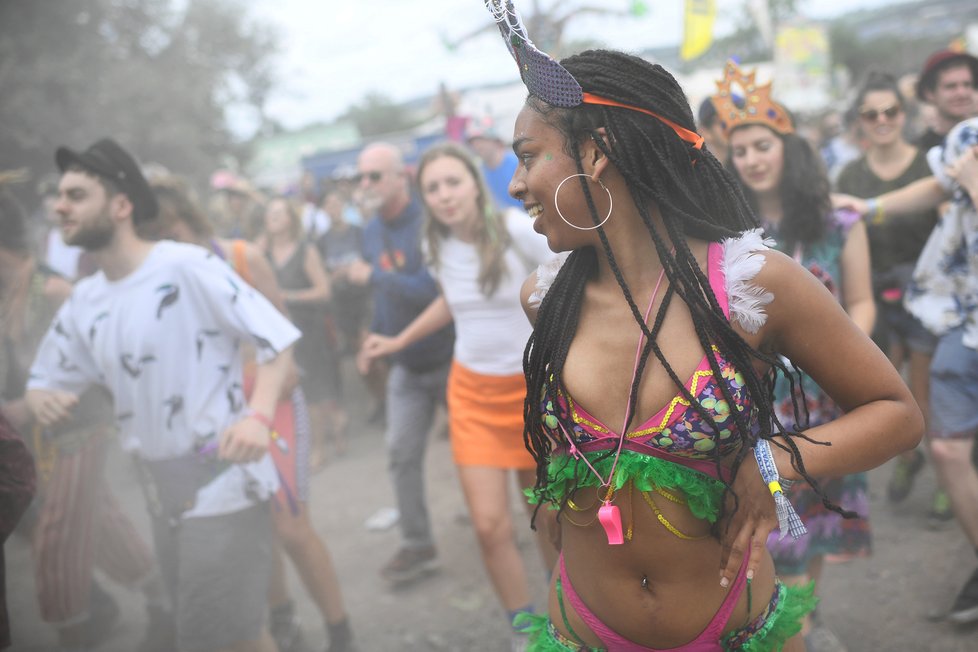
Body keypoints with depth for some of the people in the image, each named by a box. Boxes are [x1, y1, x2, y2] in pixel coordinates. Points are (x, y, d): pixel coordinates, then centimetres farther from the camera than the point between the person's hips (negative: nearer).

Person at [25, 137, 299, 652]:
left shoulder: (186, 266, -16)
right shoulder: (84, 300, 7)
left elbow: (277, 338, -15)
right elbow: (45, 382, 15)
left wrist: (258, 417, -31)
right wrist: (41, 399, -10)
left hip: (221, 478, -8)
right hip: (159, 489, 8)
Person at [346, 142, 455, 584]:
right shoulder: (373, 231, 5)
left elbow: (430, 290, -31)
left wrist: (372, 276, -22)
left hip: (448, 359, -6)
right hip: (406, 365, 7)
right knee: (402, 454, 4)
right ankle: (417, 546, 15)